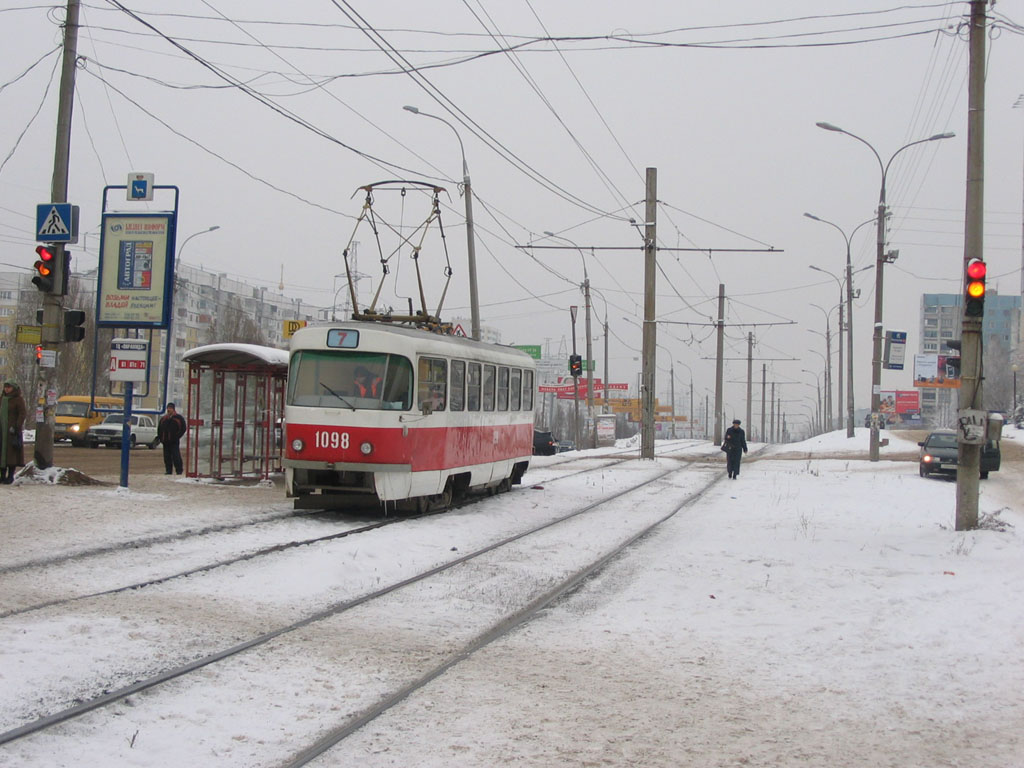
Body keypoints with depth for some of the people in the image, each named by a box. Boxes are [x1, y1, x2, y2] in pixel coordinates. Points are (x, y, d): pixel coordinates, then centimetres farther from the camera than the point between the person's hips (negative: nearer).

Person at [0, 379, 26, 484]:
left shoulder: (19, 399, -6)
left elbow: (22, 415, -10)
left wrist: (16, 427, -17)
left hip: (12, 429, -6)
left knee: (12, 451, -6)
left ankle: (11, 476, -2)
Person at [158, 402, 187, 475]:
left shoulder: (178, 418, 2)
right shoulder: (163, 418, 16)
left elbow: (184, 428, -1)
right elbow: (159, 429, 24)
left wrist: (177, 436, -8)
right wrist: (160, 438, 11)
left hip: (174, 441, -5)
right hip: (165, 442, 5)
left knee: (176, 456, -10)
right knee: (167, 457, 5)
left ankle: (179, 470, -6)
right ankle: (168, 470, 10)